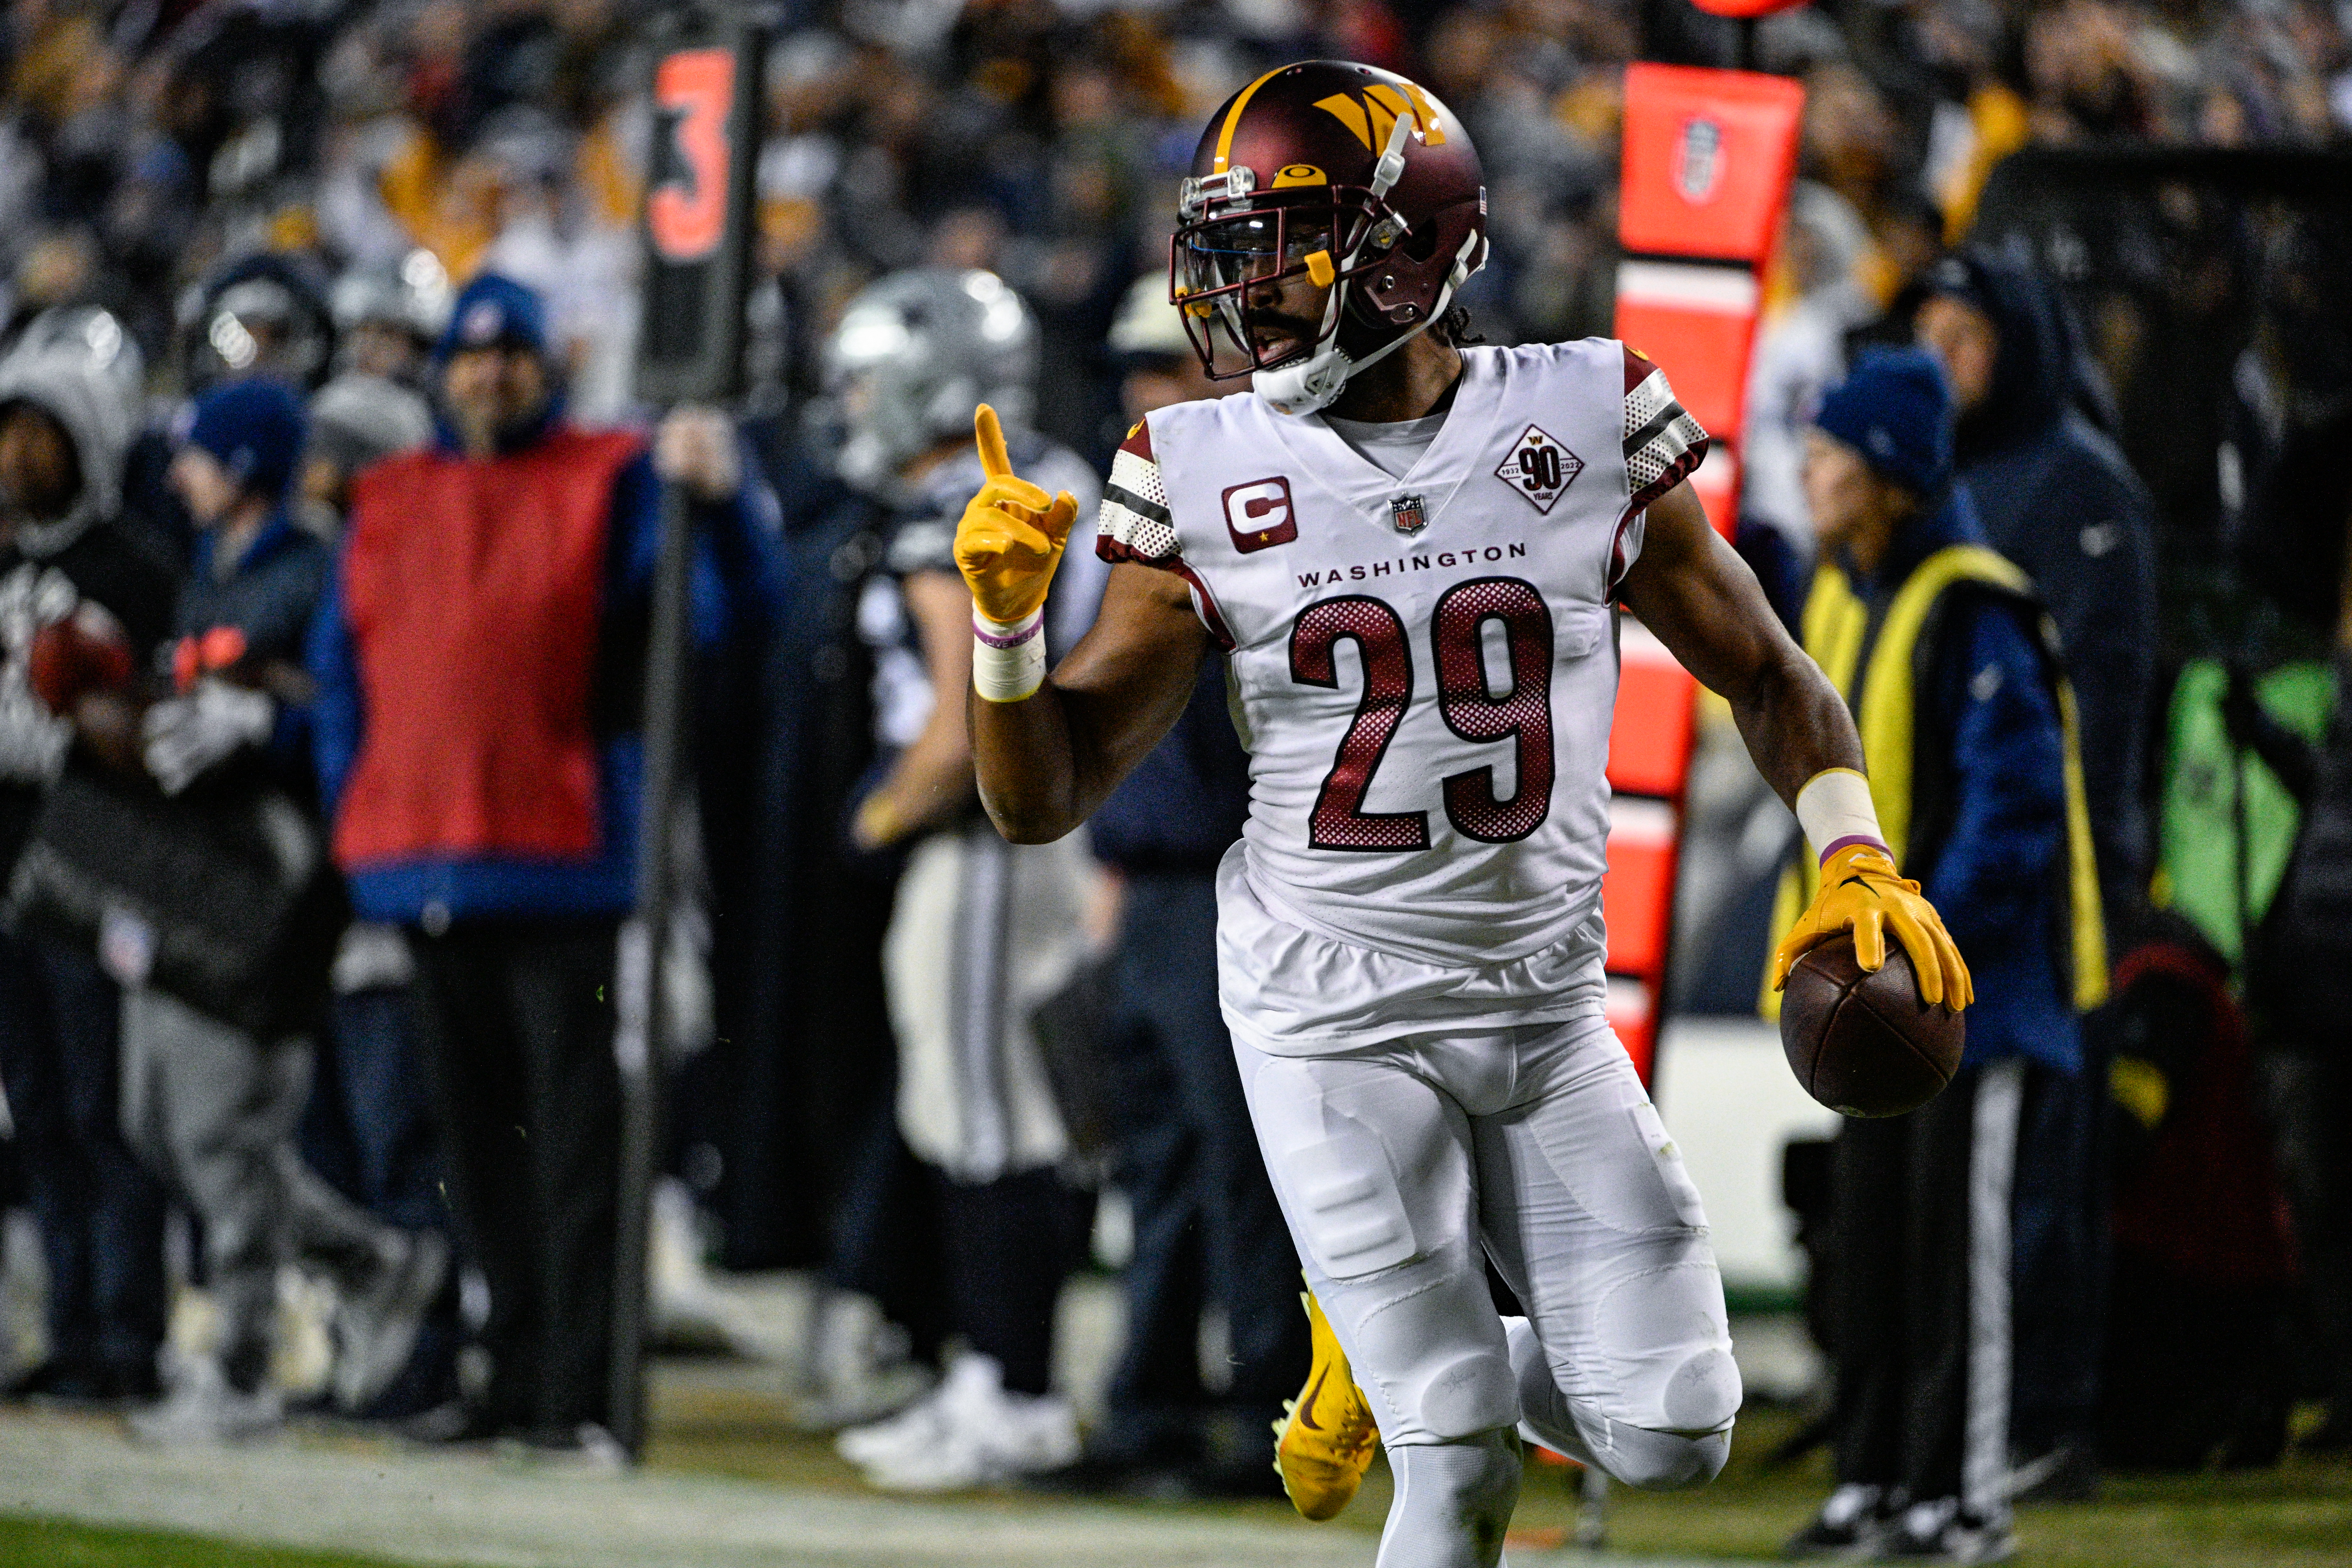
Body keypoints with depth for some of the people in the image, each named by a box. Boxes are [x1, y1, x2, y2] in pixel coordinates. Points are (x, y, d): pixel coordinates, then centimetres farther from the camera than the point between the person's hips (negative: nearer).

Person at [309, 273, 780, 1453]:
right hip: (426, 863, 5)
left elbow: (734, 593, -10)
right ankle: (517, 1371, 20)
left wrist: (719, 492, -31)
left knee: (575, 1130, -9)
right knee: (475, 1134, 11)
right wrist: (356, 819, 13)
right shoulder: (388, 504, 16)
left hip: (561, 861, -5)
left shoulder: (611, 486, 2)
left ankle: (580, 1388, -12)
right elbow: (342, 670, 21)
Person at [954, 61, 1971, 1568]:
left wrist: (1855, 856, -8)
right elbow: (1043, 799, -2)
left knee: (1668, 1433, 0)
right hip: (1335, 1017, -2)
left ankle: (1402, 1348, 27)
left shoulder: (1582, 428, -4)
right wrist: (1007, 619, -20)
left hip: (1546, 1004, 2)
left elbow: (1767, 675, 8)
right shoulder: (1213, 481, -4)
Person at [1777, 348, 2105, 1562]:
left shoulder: (1975, 613, -17)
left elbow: (2017, 794, -20)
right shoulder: (1840, 597, 11)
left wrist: (1936, 932, -22)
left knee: (1954, 1231, -6)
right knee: (1868, 1227, 9)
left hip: (1973, 973, -8)